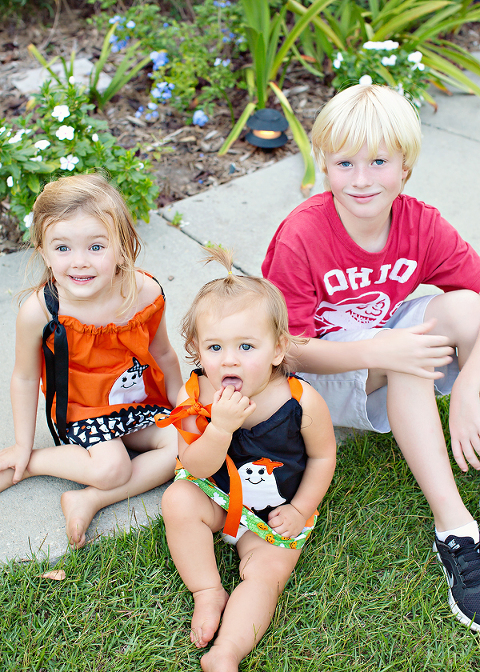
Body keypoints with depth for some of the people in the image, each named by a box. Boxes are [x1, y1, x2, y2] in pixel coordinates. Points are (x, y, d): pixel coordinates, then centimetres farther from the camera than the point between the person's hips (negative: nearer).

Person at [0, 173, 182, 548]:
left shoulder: (146, 294, -18)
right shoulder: (40, 311, -24)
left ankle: (90, 500, -12)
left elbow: (162, 353, 2)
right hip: (81, 412, -4)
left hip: (142, 405, 4)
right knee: (110, 468, -27)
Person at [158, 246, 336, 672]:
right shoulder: (196, 397, -21)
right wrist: (222, 426, -40)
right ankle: (209, 593, -8)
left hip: (276, 513, -1)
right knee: (179, 500, -24)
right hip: (217, 496, 2)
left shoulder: (302, 402, -24)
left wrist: (299, 509, -6)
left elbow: (322, 456, -6)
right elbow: (197, 467, -22)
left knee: (266, 574, -19)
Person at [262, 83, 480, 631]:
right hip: (322, 369, -4)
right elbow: (289, 349, -23)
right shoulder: (300, 237, -24)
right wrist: (379, 351, -38)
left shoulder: (422, 225, -13)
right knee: (401, 357, -35)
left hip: (388, 340, 4)